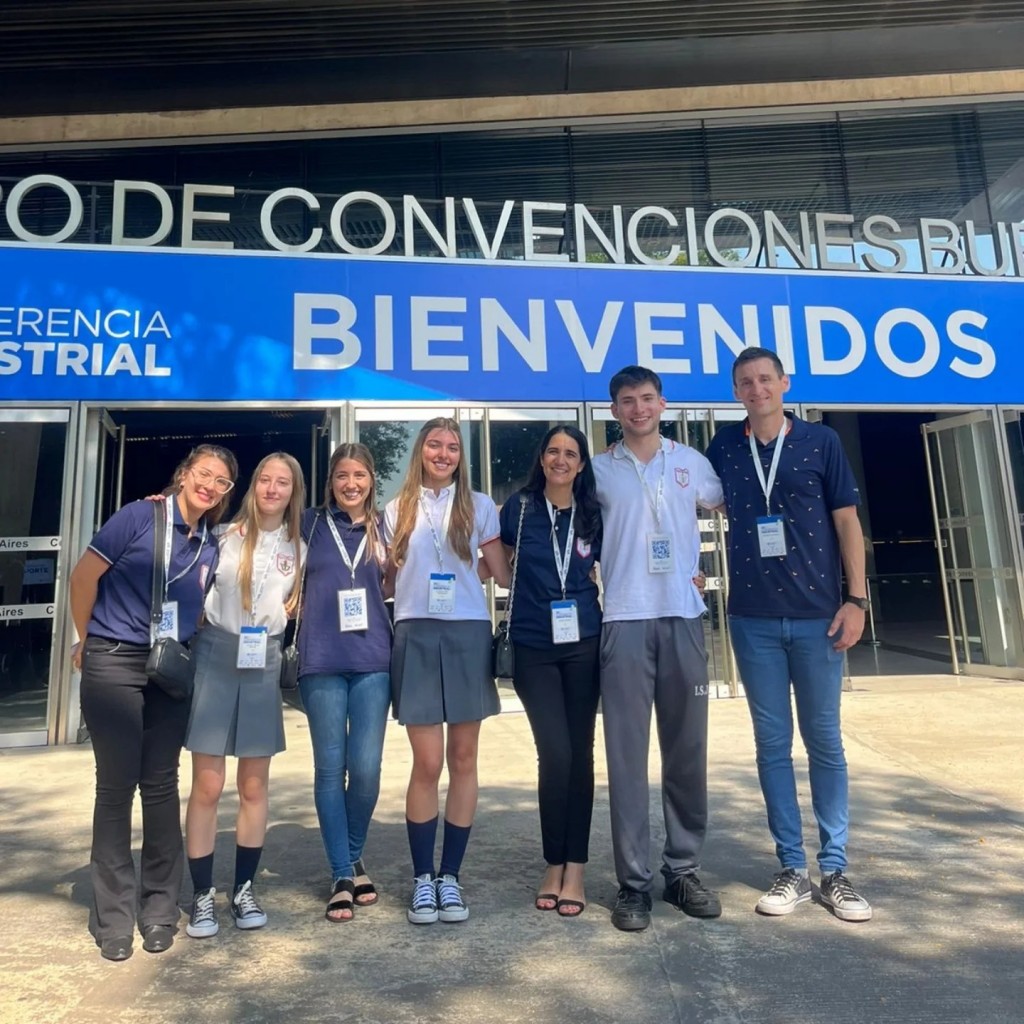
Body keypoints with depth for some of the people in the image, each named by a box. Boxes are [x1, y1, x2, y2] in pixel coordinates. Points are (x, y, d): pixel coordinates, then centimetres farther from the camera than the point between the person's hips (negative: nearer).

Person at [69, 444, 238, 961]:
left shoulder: (210, 547, 7)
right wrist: (87, 641, 3)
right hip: (114, 665, -4)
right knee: (116, 784, 2)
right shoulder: (140, 515, -9)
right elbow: (84, 574, -6)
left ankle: (160, 908, 22)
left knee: (161, 784, 9)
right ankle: (113, 916, 17)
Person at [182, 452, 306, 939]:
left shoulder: (299, 548, 7)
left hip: (264, 662, 3)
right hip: (215, 655, -2)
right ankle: (202, 895, 15)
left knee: (254, 786, 8)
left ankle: (244, 889, 22)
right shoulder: (225, 535, 0)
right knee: (207, 785, 0)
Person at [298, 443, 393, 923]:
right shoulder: (310, 523, 6)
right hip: (322, 660, -1)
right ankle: (341, 875, 16)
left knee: (366, 767, 2)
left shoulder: (384, 527, 9)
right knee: (330, 768, 4)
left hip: (373, 659, 1)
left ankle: (355, 860, 25)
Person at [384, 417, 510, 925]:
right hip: (416, 637, 0)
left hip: (468, 636, 0)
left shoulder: (479, 506, 8)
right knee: (427, 763, -1)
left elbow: (503, 575, 8)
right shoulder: (398, 510, 10)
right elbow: (388, 578, 15)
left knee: (463, 759, 5)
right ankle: (422, 878, 16)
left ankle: (450, 876, 19)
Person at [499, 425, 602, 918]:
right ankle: (554, 864, 16)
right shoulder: (519, 507, 0)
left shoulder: (593, 515, 4)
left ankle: (575, 867, 20)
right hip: (533, 647, -1)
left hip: (583, 644, 2)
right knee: (554, 753, -5)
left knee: (580, 752, 6)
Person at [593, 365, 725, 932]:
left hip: (682, 618, 2)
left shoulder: (690, 461, 11)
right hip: (624, 621, -2)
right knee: (627, 753, 0)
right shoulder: (599, 469, 6)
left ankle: (684, 869, 22)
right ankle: (633, 882, 10)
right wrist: (597, 574, 3)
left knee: (687, 750, 8)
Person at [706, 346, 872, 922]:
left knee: (825, 740, 7)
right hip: (754, 618, 1)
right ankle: (793, 869, 19)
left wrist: (856, 598, -4)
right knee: (773, 743, 7)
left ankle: (835, 870, 20)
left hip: (818, 613, -1)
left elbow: (847, 521, 2)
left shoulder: (821, 442, 3)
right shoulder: (722, 450, 6)